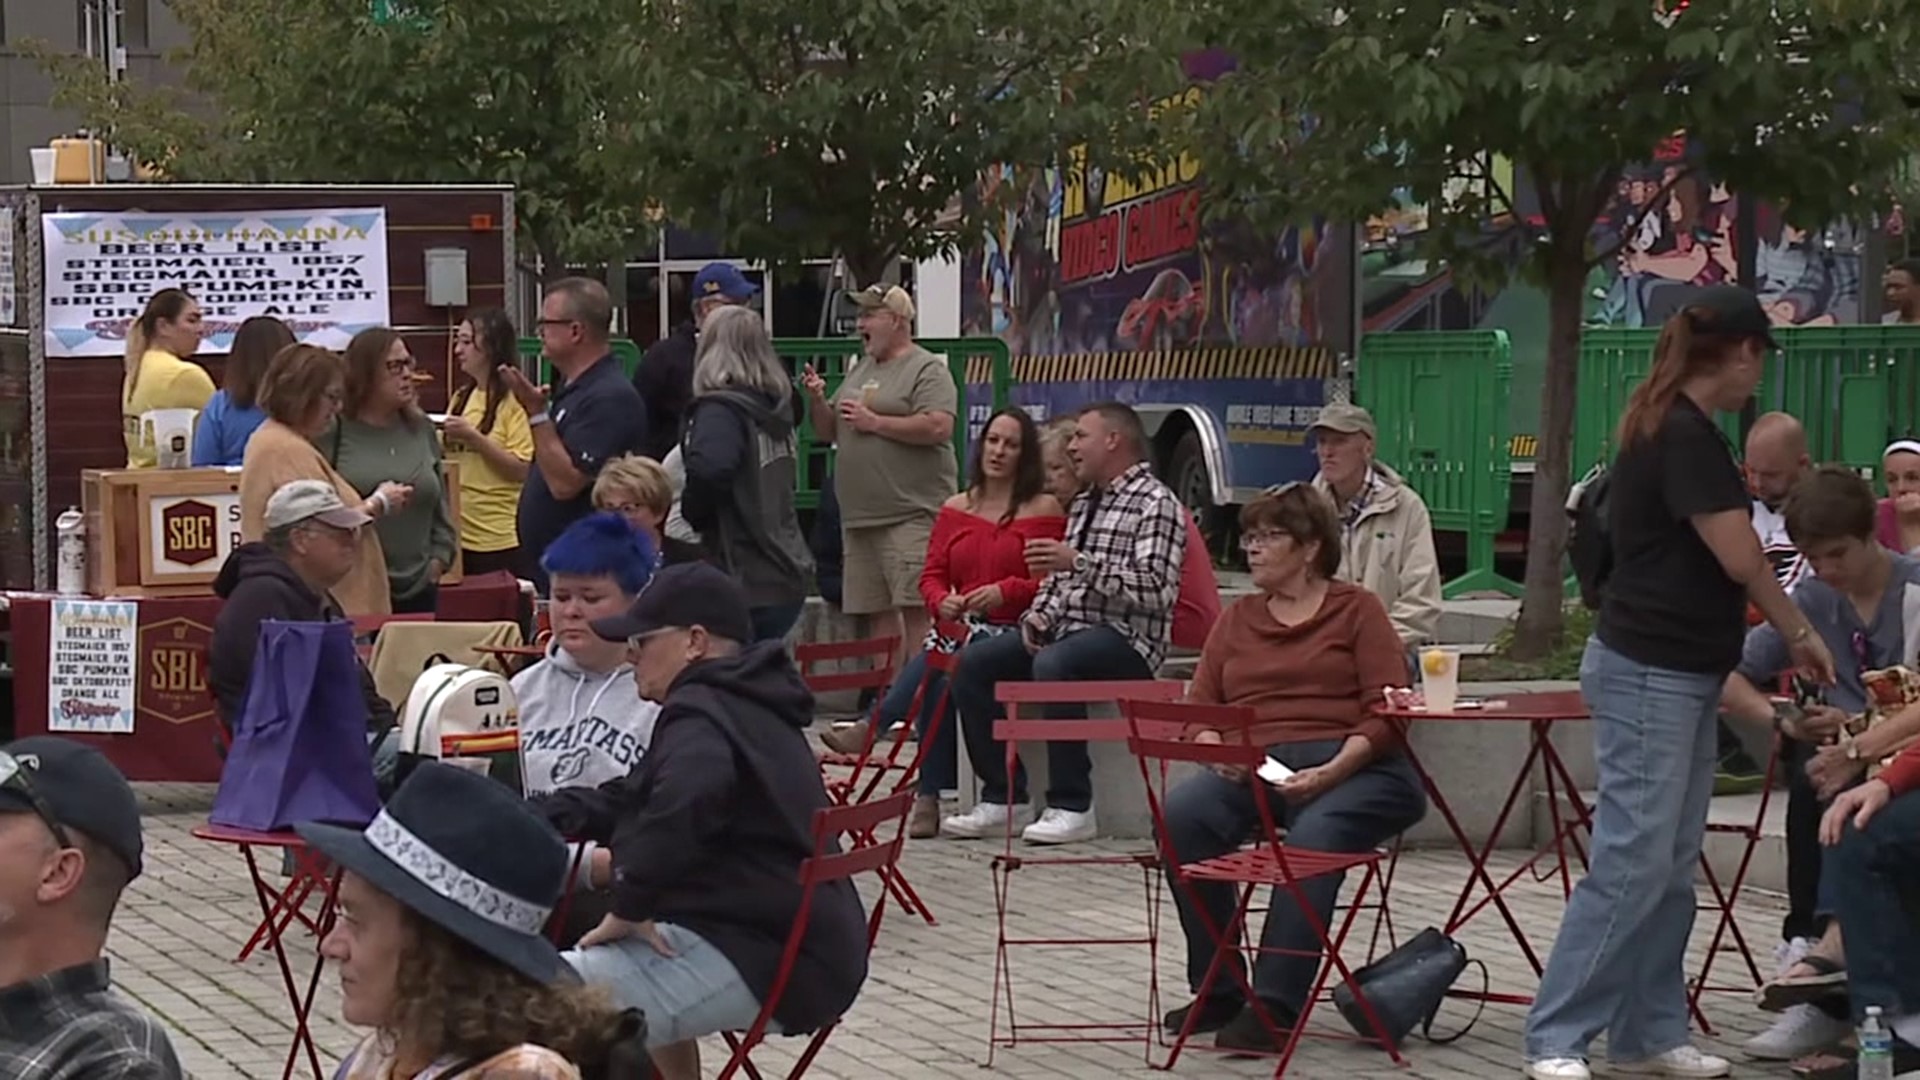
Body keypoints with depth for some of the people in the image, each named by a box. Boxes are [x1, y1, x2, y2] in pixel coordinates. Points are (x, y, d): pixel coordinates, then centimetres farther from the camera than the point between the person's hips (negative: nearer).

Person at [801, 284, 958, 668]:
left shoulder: (927, 370, -3)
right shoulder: (858, 371, 21)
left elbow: (938, 427, -18)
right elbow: (827, 433, 25)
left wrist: (875, 422, -13)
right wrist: (818, 401, 5)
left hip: (911, 516, -8)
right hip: (859, 517, 8)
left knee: (917, 610, -12)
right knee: (879, 612, 7)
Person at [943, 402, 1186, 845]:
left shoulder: (1155, 504, -7)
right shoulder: (1084, 503, 20)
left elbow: (1156, 589, -20)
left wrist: (1079, 562, -24)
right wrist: (1038, 614, 4)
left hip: (1126, 637, -9)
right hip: (1068, 627, 9)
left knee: (1052, 664, -37)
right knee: (972, 663, -9)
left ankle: (1071, 807, -31)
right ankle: (1002, 794, -7)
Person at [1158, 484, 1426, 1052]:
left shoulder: (1356, 609, 9)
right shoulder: (1236, 619, 23)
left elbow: (1384, 712, -1)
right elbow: (1200, 708, 16)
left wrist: (1332, 771, -17)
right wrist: (1217, 750, -7)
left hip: (1350, 767, -4)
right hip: (1255, 770, 4)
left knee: (1313, 835, -37)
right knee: (1181, 813, -27)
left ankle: (1274, 1005, -36)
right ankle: (1216, 992, -18)